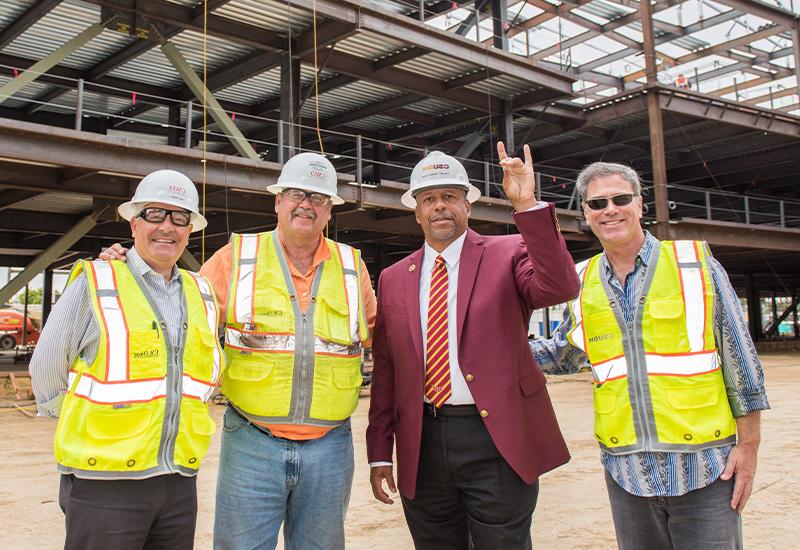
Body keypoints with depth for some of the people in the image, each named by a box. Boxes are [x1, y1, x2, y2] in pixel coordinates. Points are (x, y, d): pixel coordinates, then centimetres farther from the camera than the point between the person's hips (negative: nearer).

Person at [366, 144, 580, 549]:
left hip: (497, 440, -3)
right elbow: (384, 371, 9)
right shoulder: (394, 280, 9)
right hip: (422, 448, 4)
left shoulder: (507, 254, -1)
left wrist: (528, 206, -28)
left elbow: (560, 288, -21)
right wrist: (379, 453, 8)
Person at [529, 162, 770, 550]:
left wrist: (748, 444, -4)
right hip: (626, 470, 3)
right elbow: (563, 356, 19)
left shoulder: (694, 262, -2)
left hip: (704, 468, -3)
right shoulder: (582, 282, 6)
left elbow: (739, 356, -1)